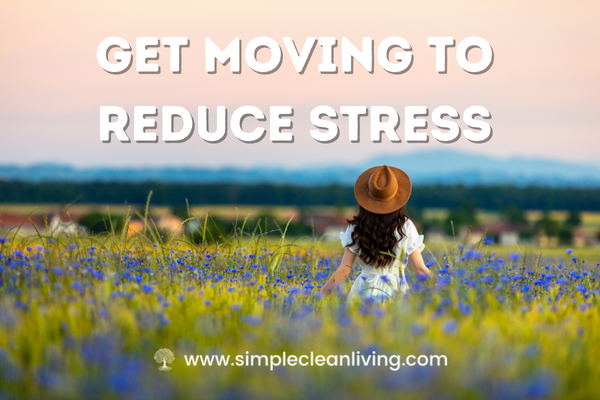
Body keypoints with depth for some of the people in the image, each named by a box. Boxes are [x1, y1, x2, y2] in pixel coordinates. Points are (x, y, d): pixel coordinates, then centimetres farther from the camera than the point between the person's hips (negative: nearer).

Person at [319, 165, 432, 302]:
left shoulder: (356, 229, -1)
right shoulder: (405, 227, -3)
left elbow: (343, 271, -2)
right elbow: (420, 269, -3)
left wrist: (321, 294, 7)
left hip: (363, 293, 1)